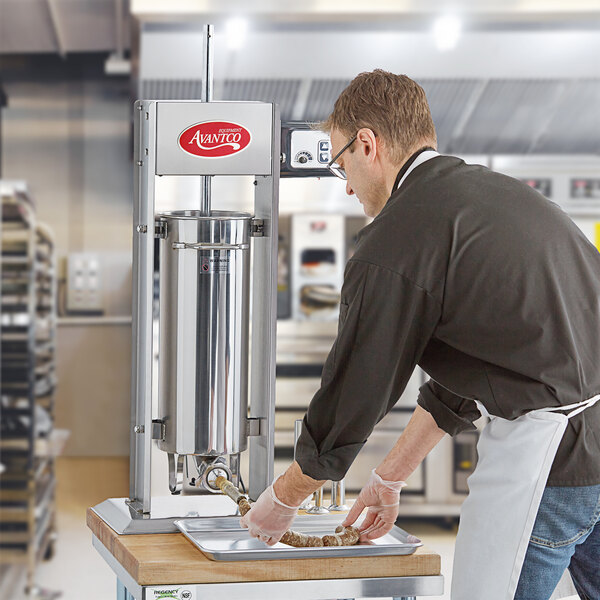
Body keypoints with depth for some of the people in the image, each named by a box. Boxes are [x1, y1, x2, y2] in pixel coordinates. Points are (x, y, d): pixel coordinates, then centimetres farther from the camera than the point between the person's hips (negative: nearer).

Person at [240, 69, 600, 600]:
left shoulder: (394, 244, -9)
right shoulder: (495, 189, 18)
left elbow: (352, 398, -2)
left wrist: (282, 501, 16)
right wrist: (390, 478, 32)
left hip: (546, 448, -9)